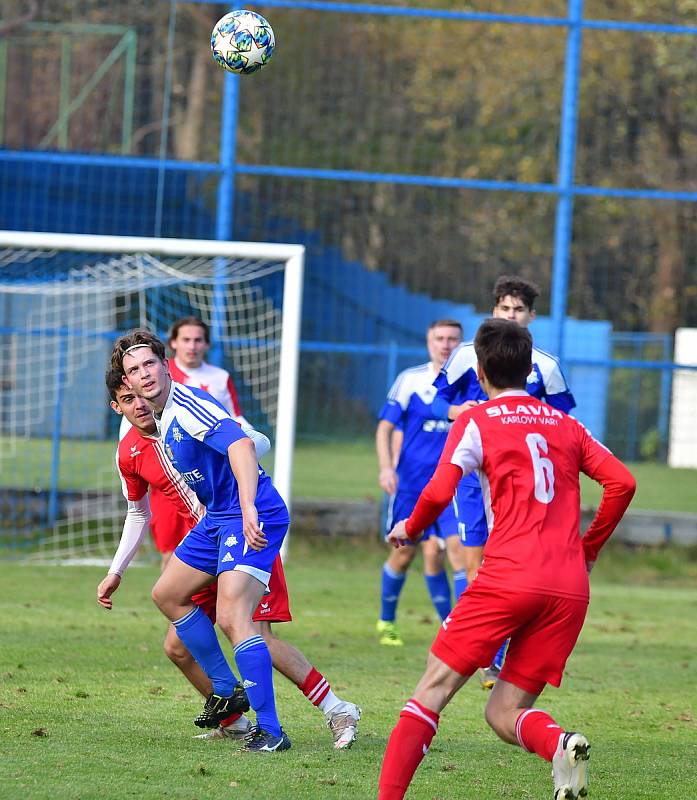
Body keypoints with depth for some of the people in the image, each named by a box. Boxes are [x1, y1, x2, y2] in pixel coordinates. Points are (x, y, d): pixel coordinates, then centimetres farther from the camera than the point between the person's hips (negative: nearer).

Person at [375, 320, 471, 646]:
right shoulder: (410, 379, -2)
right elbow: (385, 427, -2)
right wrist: (386, 467, -14)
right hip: (411, 482, 0)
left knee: (458, 546, -16)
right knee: (404, 554, 7)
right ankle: (386, 621, 28)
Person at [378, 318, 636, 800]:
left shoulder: (477, 422, 5)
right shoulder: (566, 425, 19)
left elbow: (439, 493, -7)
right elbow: (622, 482, 10)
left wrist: (409, 529, 13)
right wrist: (589, 548, 22)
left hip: (508, 577, -4)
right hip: (570, 589, 4)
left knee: (434, 690, 2)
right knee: (504, 713, 9)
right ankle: (562, 746, -23)